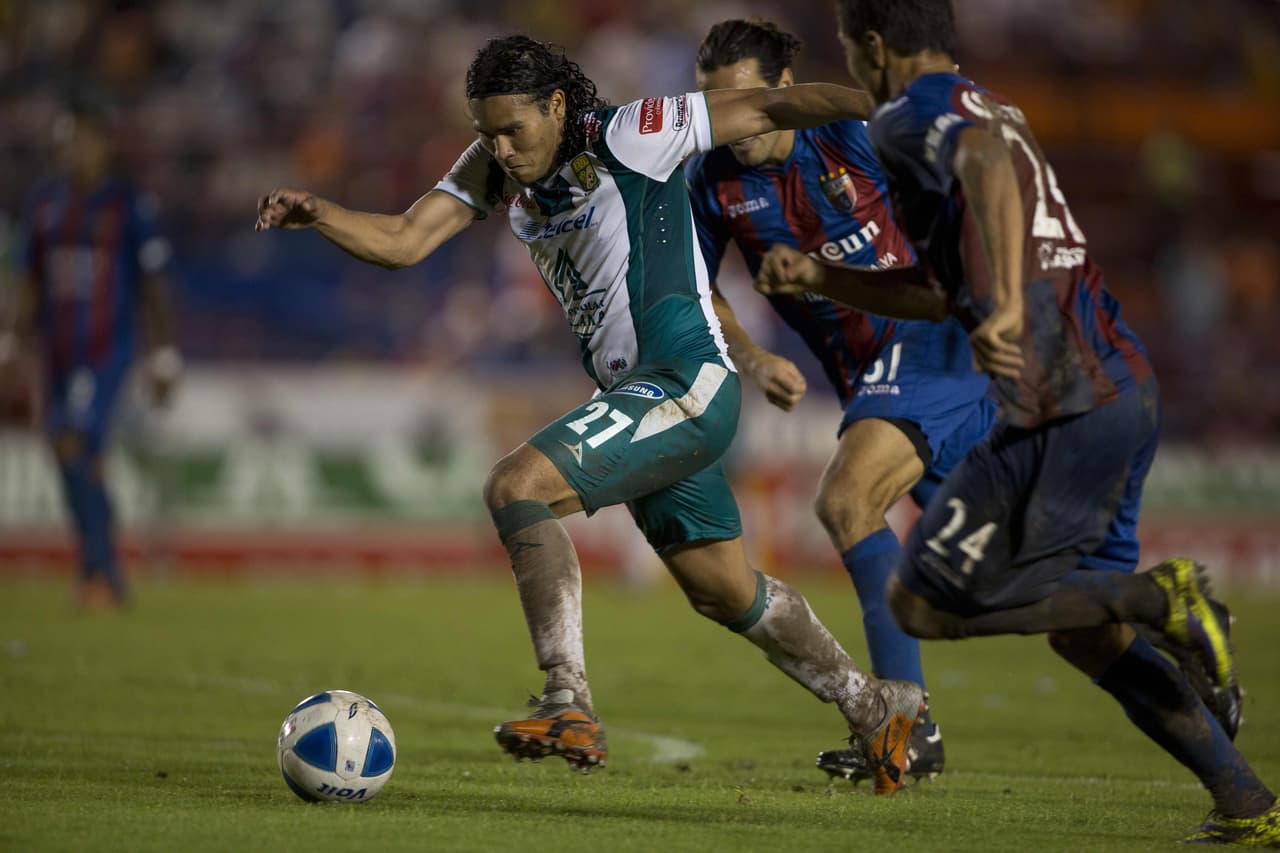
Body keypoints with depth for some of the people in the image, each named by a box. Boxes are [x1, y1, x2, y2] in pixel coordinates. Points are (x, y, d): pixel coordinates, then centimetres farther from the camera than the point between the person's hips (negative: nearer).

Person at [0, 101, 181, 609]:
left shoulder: (130, 205, -4)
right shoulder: (45, 202, 12)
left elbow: (152, 289, -2)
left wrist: (163, 359, -4)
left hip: (107, 351, -6)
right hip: (58, 353, 6)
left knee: (74, 447, -20)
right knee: (80, 468, 7)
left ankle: (98, 569, -16)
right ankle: (107, 578, 17)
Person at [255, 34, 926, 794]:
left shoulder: (627, 138, -15)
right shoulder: (496, 168, 6)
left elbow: (764, 109, -12)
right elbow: (403, 242, -1)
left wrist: (876, 105, -19)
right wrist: (320, 215, -19)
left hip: (685, 383, -10)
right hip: (638, 394, 10)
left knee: (517, 487, -24)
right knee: (726, 593, 20)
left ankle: (571, 708, -26)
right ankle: (878, 709, 38)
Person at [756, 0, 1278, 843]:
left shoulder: (910, 116, -3)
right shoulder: (993, 109, 25)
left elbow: (987, 160, -28)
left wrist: (1007, 305, -39)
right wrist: (819, 277, 33)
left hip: (1066, 408, -9)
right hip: (1129, 392, 9)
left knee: (923, 601, -1)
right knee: (1084, 631, 16)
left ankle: (1160, 596, -14)